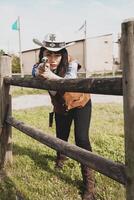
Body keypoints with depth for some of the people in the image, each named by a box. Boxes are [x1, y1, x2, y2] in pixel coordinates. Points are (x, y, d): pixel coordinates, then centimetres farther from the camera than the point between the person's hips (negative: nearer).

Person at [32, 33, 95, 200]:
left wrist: (51, 75, -67)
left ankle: (89, 183, -4)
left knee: (81, 139, -17)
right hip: (61, 107, 4)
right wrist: (41, 71, -61)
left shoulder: (71, 63, -29)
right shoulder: (39, 67, -20)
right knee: (61, 137, 15)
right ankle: (61, 156, 53)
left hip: (80, 103, -3)